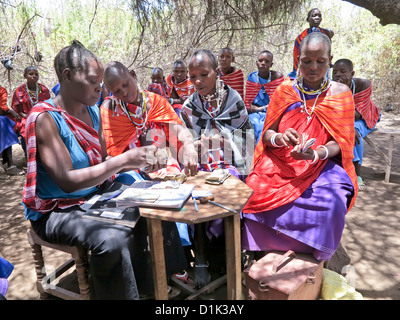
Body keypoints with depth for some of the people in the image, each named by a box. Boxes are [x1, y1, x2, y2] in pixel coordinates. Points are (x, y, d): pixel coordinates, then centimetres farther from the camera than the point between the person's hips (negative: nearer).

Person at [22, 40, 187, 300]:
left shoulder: (93, 111, 3)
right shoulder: (45, 118, -19)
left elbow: (103, 161, 4)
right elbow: (67, 181, -25)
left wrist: (141, 162, -14)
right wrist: (125, 159, -28)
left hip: (97, 195, 8)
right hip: (58, 210, -7)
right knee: (113, 238, -33)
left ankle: (153, 284, 16)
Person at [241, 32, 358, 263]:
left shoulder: (340, 93, 4)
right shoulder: (285, 91, 6)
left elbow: (339, 142, -2)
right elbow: (267, 134, 4)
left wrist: (315, 154, -25)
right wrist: (280, 138, -21)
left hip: (321, 166, -1)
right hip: (280, 164, 1)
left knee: (330, 203, -31)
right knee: (257, 194, -26)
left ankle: (313, 259, -3)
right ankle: (264, 255, -1)